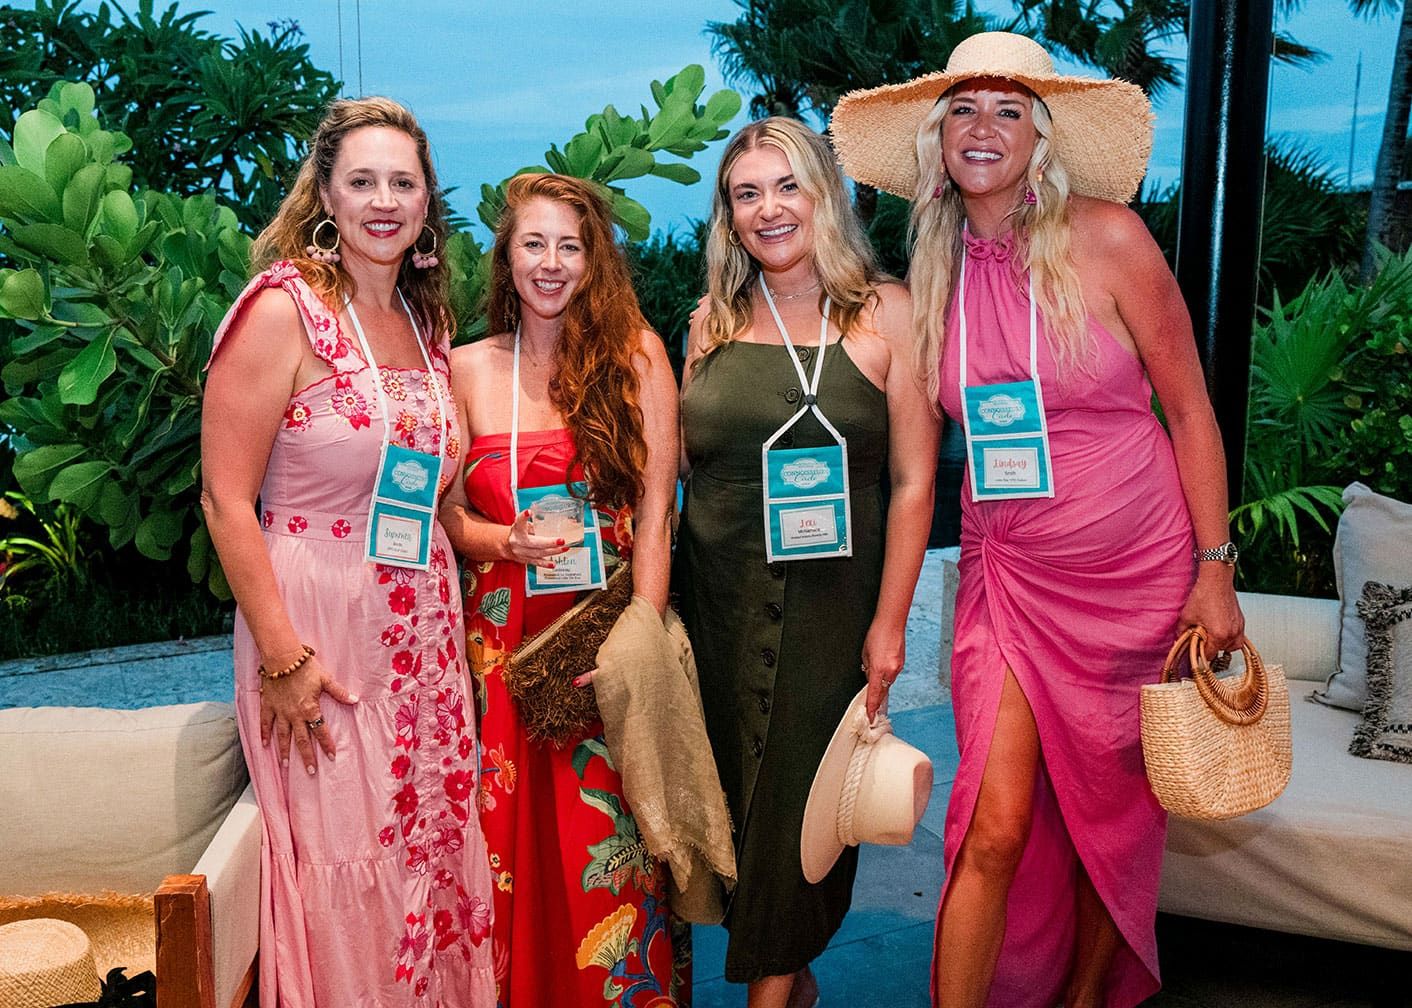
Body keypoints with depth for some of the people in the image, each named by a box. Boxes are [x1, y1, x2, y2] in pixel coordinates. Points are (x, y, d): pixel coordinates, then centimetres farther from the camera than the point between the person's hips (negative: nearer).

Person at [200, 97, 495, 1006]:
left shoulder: (428, 323, 10)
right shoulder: (282, 309, -9)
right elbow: (226, 498, -13)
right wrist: (281, 657, -17)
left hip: (426, 635, 6)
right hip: (318, 632, -6)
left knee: (431, 853, 13)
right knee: (343, 873, 3)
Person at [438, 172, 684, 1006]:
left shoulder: (635, 354, -1)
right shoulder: (468, 369, 7)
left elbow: (656, 514, -4)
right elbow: (446, 510, 10)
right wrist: (502, 541, -11)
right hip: (505, 634, 2)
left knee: (610, 841, -1)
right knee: (510, 843, 5)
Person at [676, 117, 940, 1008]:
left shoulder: (884, 313, -2)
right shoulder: (713, 323, 7)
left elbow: (913, 481, -5)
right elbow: (679, 469, 11)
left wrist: (889, 622, -10)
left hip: (830, 603, -3)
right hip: (718, 601, 4)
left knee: (799, 798, 4)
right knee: (738, 793, 11)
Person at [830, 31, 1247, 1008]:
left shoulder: (1106, 238, -8)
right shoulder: (938, 268, 3)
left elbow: (1190, 408, -3)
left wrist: (1214, 570, -6)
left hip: (1134, 572, -2)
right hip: (1011, 575, 2)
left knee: (1114, 822, 11)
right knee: (996, 830, -5)